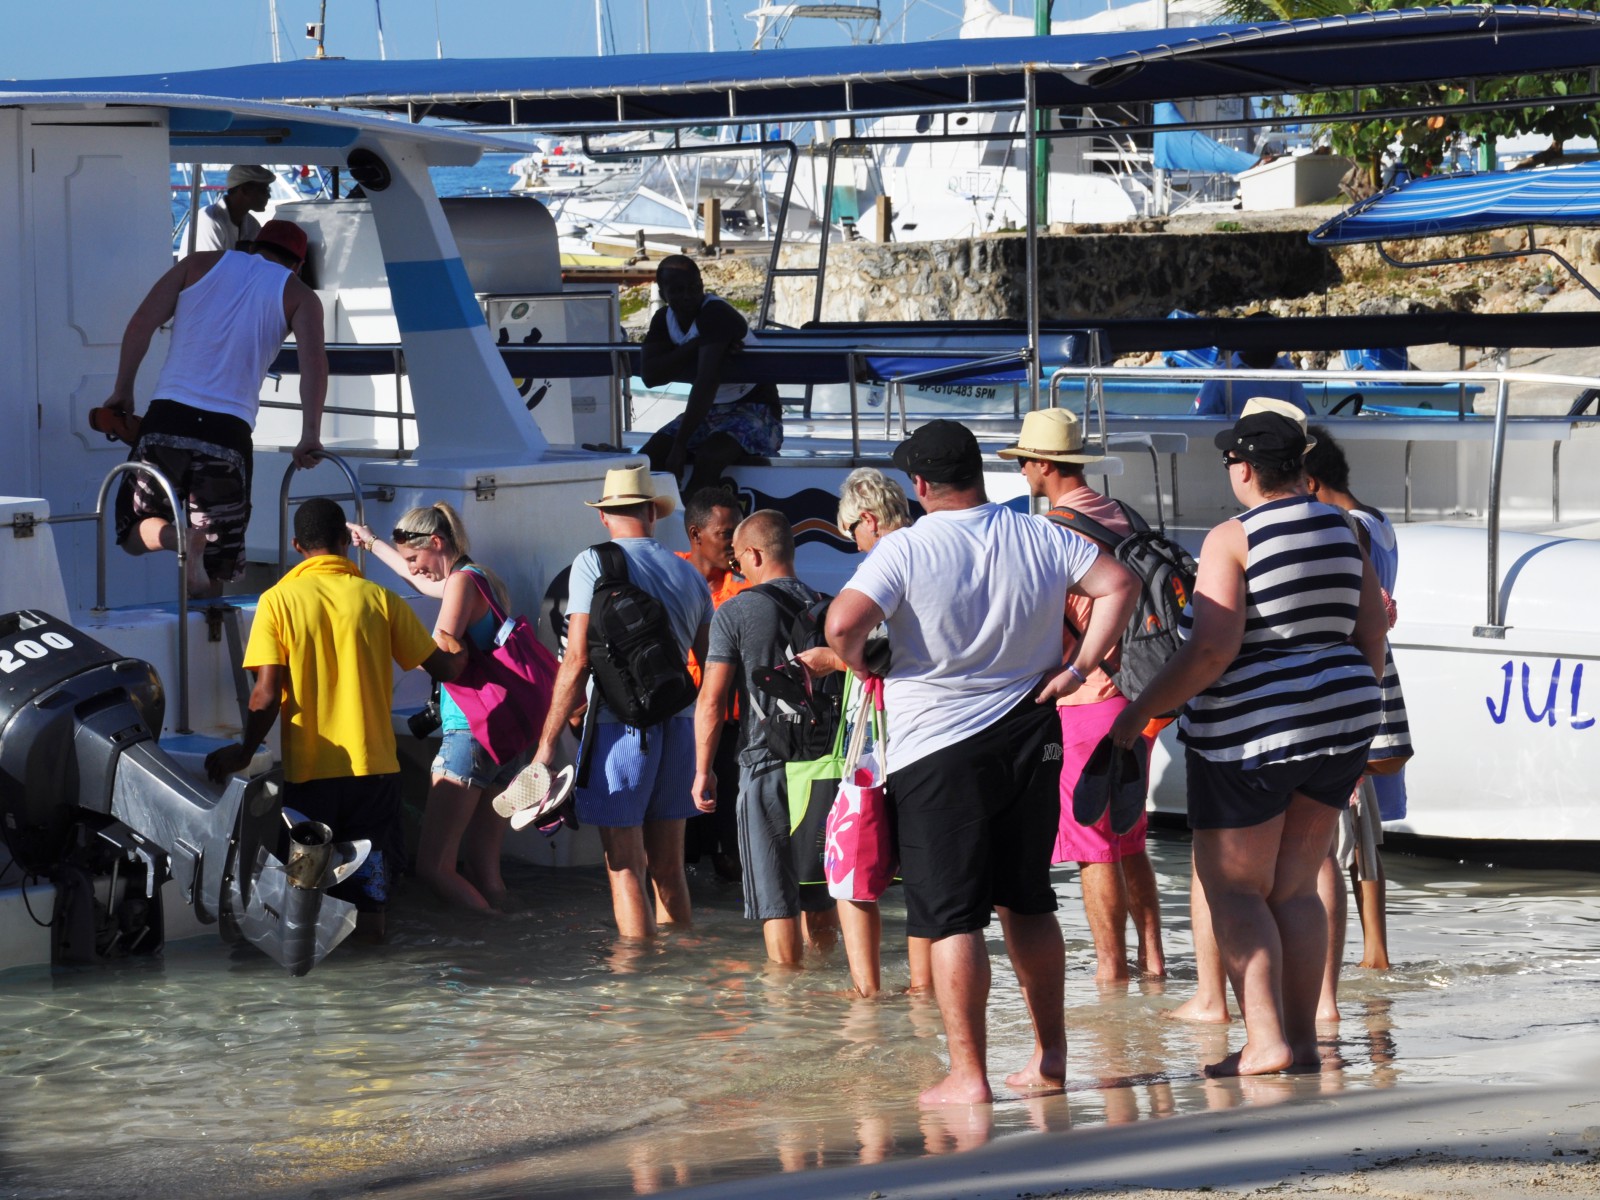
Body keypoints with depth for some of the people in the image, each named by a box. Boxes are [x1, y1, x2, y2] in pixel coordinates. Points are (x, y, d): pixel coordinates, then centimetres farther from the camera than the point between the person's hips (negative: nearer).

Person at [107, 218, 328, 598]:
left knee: (135, 532, 10)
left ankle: (177, 537, -20)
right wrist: (310, 437, -7)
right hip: (229, 431, 0)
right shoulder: (296, 295, 13)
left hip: (168, 417, 0)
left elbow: (141, 323, 7)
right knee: (214, 565, 10)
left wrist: (122, 391, 12)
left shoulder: (201, 264, 17)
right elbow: (313, 359, -4)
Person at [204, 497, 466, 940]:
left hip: (308, 770, -1)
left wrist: (244, 751, 4)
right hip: (373, 766, 1)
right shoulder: (379, 599, 0)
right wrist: (458, 653, 29)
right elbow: (443, 668, 7)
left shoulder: (278, 601, -4)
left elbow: (266, 695, -10)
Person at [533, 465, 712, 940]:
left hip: (619, 723, -5)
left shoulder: (594, 564, -6)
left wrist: (547, 742, -8)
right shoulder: (689, 575, 9)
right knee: (668, 869, 13)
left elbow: (578, 662, -12)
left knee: (625, 870, -2)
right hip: (678, 724, 5)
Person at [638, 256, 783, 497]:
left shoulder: (716, 313, -21)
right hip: (708, 412, 8)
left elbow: (707, 381, -30)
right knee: (649, 457, -13)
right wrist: (696, 345, -24)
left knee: (707, 458, -34)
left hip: (753, 411, -8)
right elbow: (649, 375, -12)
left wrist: (680, 445, -34)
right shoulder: (664, 319, 2)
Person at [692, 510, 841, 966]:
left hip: (766, 764, -5)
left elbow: (711, 700, -9)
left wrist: (703, 771, 1)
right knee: (820, 895, 14)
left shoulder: (735, 612, -7)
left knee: (777, 899, -2)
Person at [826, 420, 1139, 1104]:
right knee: (1028, 901, 18)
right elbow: (1118, 585, 2)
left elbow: (843, 624, -23)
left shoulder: (905, 549, -12)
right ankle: (1050, 1056, 23)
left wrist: (857, 663, -2)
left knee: (952, 917, -2)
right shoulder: (1040, 537, 2)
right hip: (1030, 738, 5)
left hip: (936, 747, -5)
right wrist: (1079, 668, 3)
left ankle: (968, 1075, -4)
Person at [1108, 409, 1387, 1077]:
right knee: (1295, 889, 13)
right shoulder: (1339, 531, 6)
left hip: (1249, 733, -6)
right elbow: (1371, 634, 9)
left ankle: (1266, 1041, -10)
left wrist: (1143, 710, -14)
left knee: (1235, 892, 1)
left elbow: (1212, 650, -22)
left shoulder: (1231, 540, -14)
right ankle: (1303, 1041, 10)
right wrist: (1355, 720, 20)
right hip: (1336, 725, 7)